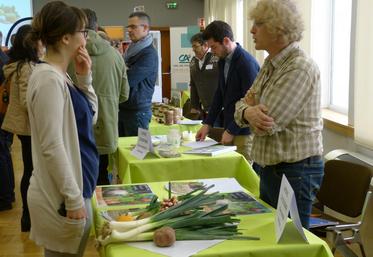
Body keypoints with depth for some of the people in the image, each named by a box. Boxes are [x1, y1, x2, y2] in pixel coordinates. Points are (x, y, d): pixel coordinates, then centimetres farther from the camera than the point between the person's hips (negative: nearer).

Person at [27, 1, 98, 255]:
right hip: (63, 198, -9)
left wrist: (84, 78, 1)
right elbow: (52, 147, -23)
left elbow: (91, 117, 15)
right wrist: (74, 199, -20)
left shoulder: (60, 76, 7)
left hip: (73, 188, 9)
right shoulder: (49, 79, -21)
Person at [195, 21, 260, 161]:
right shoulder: (223, 61, 9)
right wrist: (207, 123, 10)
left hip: (244, 132, -7)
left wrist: (231, 131, -14)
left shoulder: (247, 63, -16)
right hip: (229, 129, 7)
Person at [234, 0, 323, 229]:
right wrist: (248, 112, -17)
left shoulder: (300, 68, -20)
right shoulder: (271, 64, 10)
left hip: (295, 170, -9)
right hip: (271, 166, 9)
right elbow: (242, 106, 7)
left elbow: (269, 123, -24)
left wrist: (251, 106, -3)